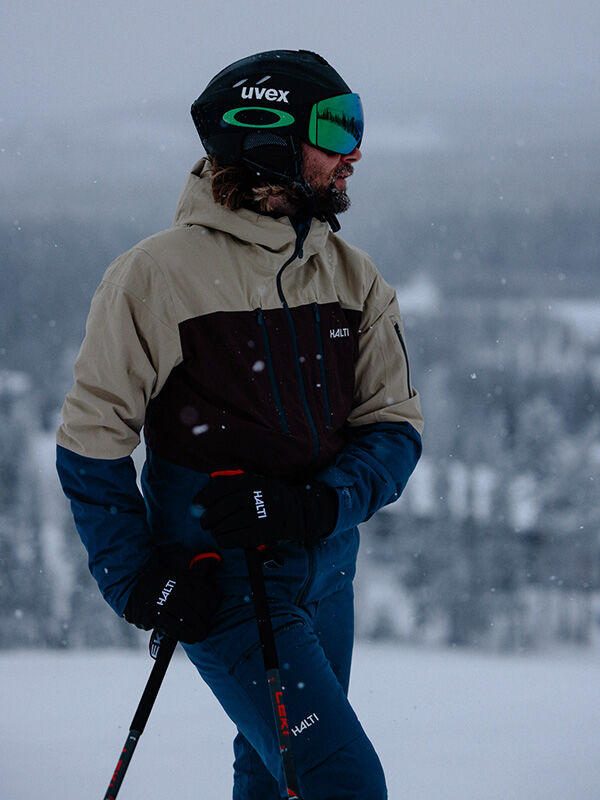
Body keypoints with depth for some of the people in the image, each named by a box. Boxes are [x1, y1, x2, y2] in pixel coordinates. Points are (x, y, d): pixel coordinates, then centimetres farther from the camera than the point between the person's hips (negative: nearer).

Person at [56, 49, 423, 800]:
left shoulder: (354, 278, 5)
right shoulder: (158, 273, -11)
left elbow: (394, 426, 3)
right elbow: (92, 436, -5)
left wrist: (313, 505, -15)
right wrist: (134, 578, -10)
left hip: (324, 567, 6)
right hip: (221, 585, -6)